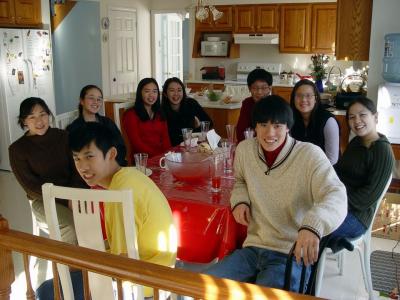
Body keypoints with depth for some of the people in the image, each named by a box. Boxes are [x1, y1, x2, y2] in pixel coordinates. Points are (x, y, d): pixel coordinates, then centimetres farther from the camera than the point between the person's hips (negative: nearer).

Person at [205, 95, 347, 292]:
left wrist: (313, 225, -47)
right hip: (252, 248, 5)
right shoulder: (244, 149, 2)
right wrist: (239, 200, 0)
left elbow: (336, 196, -26)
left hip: (292, 254, -4)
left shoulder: (310, 155, -13)